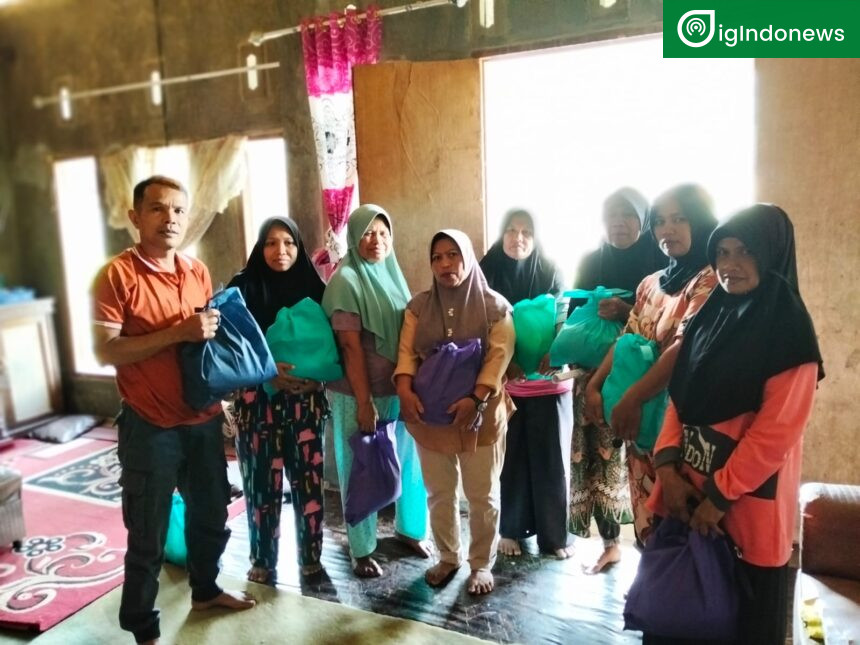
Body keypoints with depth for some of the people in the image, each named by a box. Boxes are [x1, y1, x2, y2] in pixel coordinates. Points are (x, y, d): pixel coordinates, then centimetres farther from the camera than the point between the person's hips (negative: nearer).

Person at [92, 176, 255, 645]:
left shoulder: (198, 272, 6)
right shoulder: (116, 275, -13)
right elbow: (105, 351, -18)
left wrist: (215, 331, -5)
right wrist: (178, 333, -25)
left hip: (203, 420, 6)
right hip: (150, 427, -6)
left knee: (211, 514, 21)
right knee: (148, 535, 7)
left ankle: (205, 590, 44)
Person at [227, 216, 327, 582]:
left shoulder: (313, 287, 4)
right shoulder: (243, 288, -3)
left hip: (306, 399, 2)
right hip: (258, 399, -2)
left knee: (308, 476, 7)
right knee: (262, 480, 4)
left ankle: (311, 553, 24)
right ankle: (263, 559, 23)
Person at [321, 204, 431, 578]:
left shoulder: (391, 273, 8)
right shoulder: (346, 280, -12)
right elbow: (350, 347, -15)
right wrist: (364, 402, -16)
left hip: (398, 389, 6)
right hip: (359, 394, -6)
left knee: (410, 460, 15)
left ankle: (410, 528, 37)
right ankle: (361, 550, 23)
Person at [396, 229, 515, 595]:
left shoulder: (494, 306, -3)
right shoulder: (418, 306, 7)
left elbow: (499, 356, -11)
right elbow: (407, 351, 0)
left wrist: (476, 398, -22)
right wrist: (404, 389, -17)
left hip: (480, 414, -2)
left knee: (482, 495, 7)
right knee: (439, 493, 13)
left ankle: (482, 564, 26)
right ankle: (448, 558, 33)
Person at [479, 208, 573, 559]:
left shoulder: (551, 273, 2)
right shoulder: (487, 274, 0)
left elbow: (564, 321, 0)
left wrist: (552, 353, -20)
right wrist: (504, 362, -17)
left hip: (548, 380, 1)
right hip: (503, 381, 0)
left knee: (551, 457, 6)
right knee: (510, 456, 8)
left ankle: (554, 534, 21)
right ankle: (511, 529, 25)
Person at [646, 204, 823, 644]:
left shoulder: (789, 334, -12)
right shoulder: (710, 317, 8)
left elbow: (775, 432, -16)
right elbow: (680, 399, 7)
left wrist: (720, 495, -15)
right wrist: (667, 465, -5)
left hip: (747, 502, -6)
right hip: (686, 490, 6)